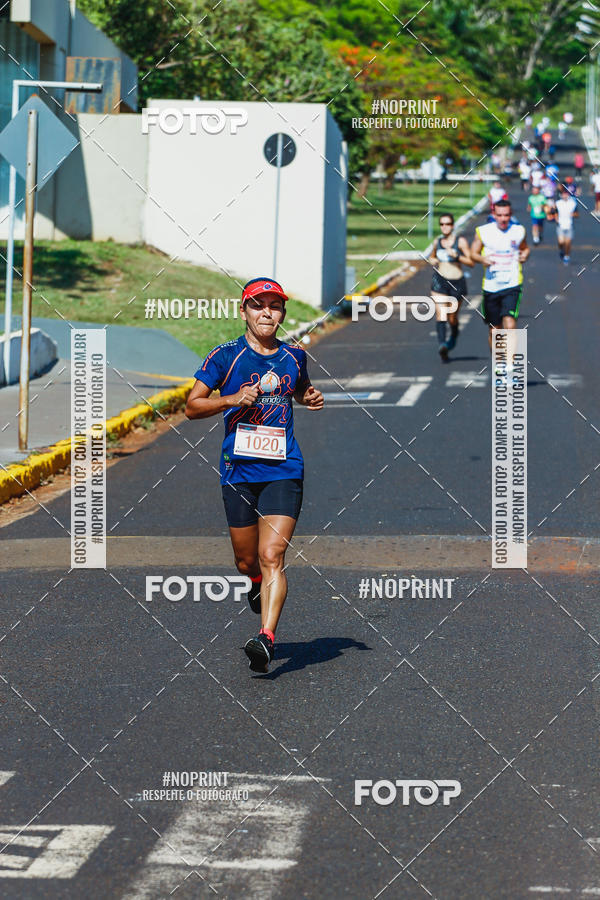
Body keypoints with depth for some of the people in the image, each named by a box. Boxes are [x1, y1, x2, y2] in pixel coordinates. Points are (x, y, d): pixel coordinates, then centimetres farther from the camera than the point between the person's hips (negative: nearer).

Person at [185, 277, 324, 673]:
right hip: (238, 472, 0)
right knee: (247, 561, 11)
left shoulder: (294, 357, 8)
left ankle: (267, 637, -21)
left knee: (272, 557, -15)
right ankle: (258, 585, 46)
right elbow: (193, 405, 1)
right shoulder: (226, 356, 0)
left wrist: (311, 398, 7)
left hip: (284, 472, 0)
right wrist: (232, 399, -14)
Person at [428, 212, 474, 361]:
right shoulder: (437, 242, 9)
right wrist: (432, 261, 4)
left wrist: (456, 255, -19)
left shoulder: (460, 241, -3)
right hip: (439, 281, 2)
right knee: (440, 313, -17)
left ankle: (454, 334, 42)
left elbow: (471, 262, -6)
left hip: (457, 282, -2)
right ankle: (442, 345, -31)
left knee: (452, 318, 9)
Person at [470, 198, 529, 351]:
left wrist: (525, 255, -2)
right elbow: (473, 254, 7)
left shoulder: (518, 231, 3)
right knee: (494, 330, 10)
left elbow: (525, 248, 21)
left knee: (510, 324, -19)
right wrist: (482, 259, -14)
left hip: (512, 285, -1)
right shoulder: (483, 232, 0)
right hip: (491, 286, 1)